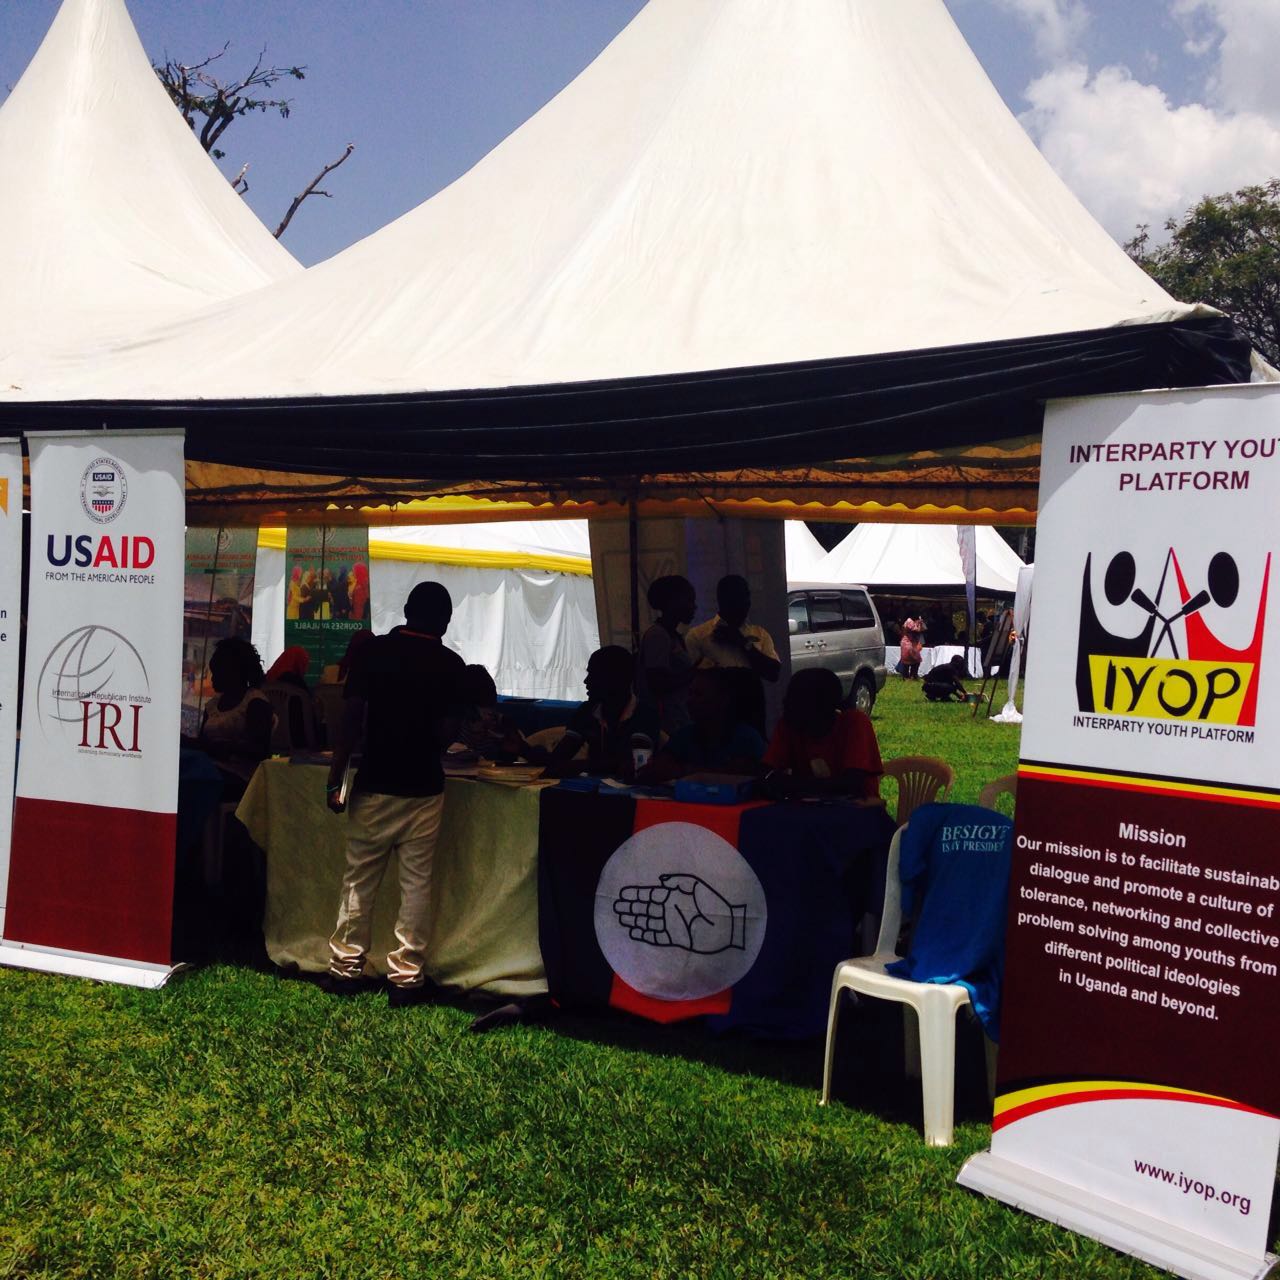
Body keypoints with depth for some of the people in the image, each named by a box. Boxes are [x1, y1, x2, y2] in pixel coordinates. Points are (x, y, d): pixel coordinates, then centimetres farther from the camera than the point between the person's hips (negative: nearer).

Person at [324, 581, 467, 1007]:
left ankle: (346, 968, 18)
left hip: (374, 784, 1)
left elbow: (351, 717, -6)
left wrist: (335, 779, -1)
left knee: (359, 880, 10)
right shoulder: (450, 665, -2)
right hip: (424, 788, -1)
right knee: (416, 883, 5)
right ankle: (406, 976, 6)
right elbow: (447, 732, -6)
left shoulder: (373, 651, -1)